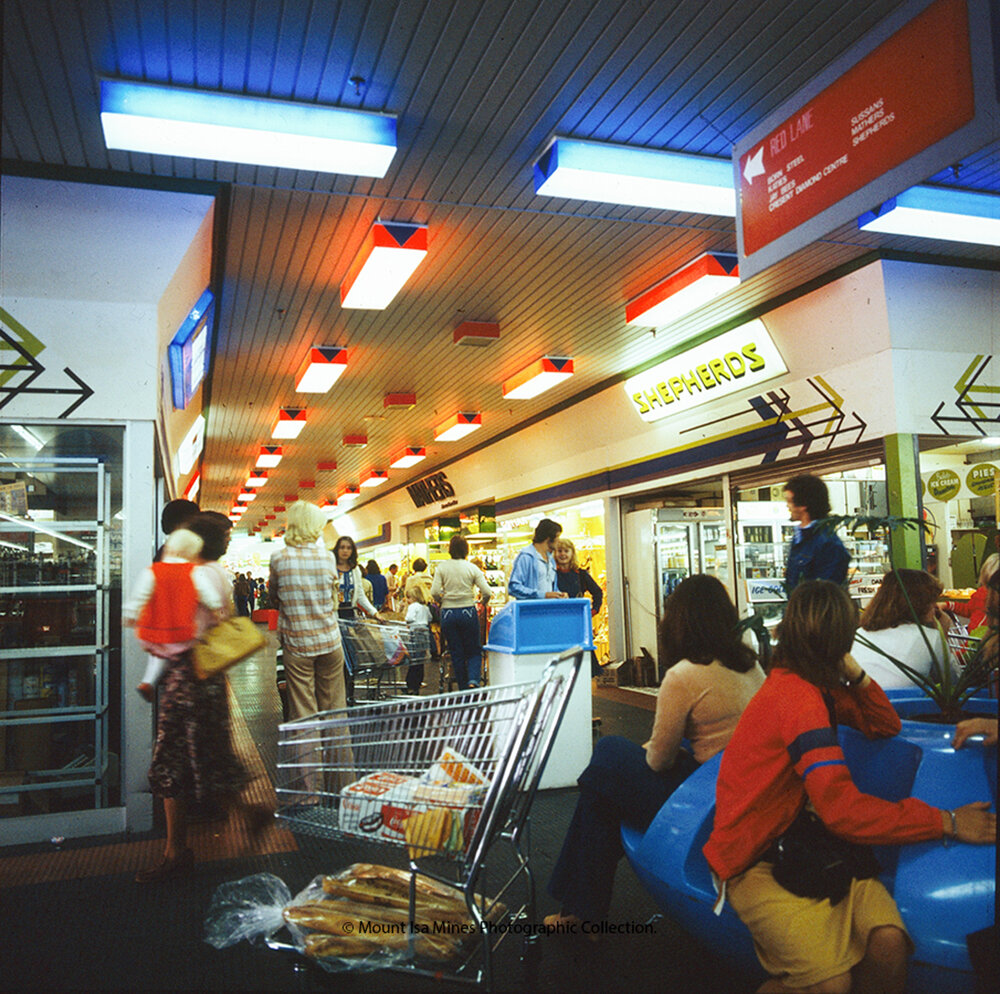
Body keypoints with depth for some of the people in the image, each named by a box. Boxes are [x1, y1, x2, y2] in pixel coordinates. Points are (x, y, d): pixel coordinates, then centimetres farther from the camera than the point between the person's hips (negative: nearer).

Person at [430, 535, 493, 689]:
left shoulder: (441, 568, -1)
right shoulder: (472, 568, -2)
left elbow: (434, 592, -8)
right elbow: (486, 592, -7)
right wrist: (483, 602, 14)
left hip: (448, 614, 1)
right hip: (468, 612, -1)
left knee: (456, 654, 10)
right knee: (474, 651, 12)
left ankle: (464, 690, 13)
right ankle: (474, 680, -12)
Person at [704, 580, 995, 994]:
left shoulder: (810, 685, 9)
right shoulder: (797, 698, -21)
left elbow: (885, 725, 16)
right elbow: (843, 810, -24)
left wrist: (853, 673, -1)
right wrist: (946, 822, -16)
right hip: (755, 862, -8)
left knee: (889, 941, -17)